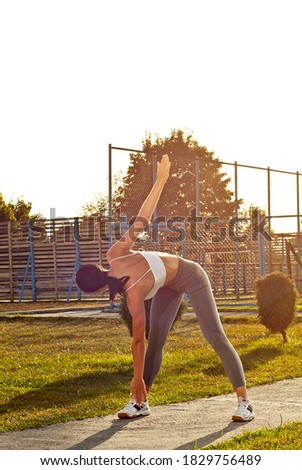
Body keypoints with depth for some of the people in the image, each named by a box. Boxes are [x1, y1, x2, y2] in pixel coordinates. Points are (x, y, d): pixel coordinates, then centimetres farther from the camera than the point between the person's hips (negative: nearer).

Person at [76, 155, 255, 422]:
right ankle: (140, 402, 2)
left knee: (216, 337, -12)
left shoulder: (134, 296, -36)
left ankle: (244, 402, -13)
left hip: (191, 278, -8)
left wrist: (138, 381, -18)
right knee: (156, 340, 2)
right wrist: (160, 180, -14)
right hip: (169, 283, 8)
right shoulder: (115, 254, -23)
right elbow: (142, 219, -19)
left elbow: (137, 341, -28)